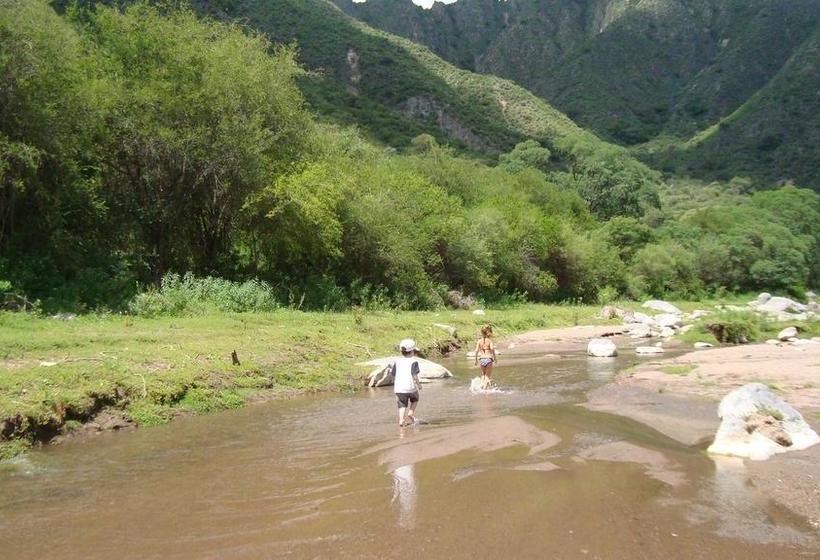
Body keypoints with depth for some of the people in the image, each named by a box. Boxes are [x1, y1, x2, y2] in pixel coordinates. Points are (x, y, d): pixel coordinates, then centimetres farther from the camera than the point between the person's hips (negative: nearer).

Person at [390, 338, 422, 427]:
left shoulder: (397, 361, 7)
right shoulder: (413, 361, -5)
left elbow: (393, 375, 10)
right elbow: (414, 375, -14)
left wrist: (395, 386, 24)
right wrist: (418, 384, 1)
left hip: (399, 388, 3)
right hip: (410, 387, -3)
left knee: (402, 405, 8)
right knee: (414, 400, 24)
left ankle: (401, 420, -11)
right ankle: (411, 412, 4)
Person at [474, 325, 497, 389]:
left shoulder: (479, 341, 4)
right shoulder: (489, 340, -5)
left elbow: (476, 351, -2)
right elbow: (492, 348, -21)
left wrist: (476, 360, 7)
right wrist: (495, 358, -12)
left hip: (481, 359, 3)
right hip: (488, 359, -3)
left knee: (483, 374, 21)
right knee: (488, 376, 8)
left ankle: (482, 385, 7)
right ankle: (486, 387, -3)